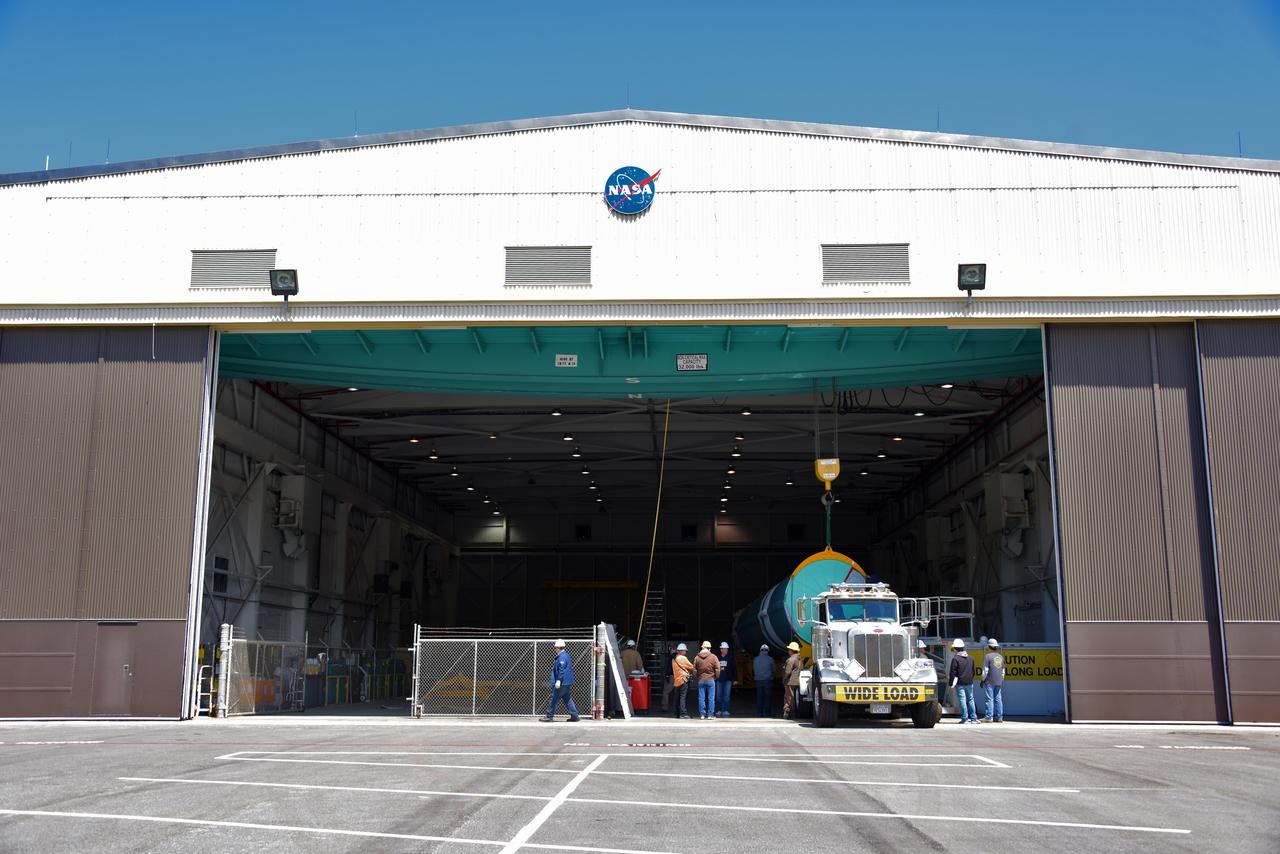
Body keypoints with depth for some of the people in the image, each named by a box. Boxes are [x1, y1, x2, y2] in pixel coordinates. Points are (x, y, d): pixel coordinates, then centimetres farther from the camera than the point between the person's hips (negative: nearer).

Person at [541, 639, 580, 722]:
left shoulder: (562, 657, -16)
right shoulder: (565, 655, 16)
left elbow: (561, 670, -23)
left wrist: (558, 681, -26)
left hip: (563, 683, -10)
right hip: (567, 682, 10)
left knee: (555, 699, -3)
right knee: (567, 699, 12)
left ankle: (549, 716, 2)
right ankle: (574, 716, 10)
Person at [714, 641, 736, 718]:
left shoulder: (731, 658, 2)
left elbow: (734, 668, 3)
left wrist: (735, 679, -1)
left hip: (728, 680, -2)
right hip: (719, 679, 2)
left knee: (726, 696, -3)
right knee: (719, 696, 6)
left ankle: (725, 711, 1)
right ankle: (719, 711, 13)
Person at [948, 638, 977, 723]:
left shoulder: (955, 659, -10)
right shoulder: (970, 658, 11)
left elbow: (953, 672, -11)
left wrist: (951, 683, -4)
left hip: (960, 683, -6)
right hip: (969, 683, 6)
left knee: (962, 700, -3)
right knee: (970, 700, 13)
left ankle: (965, 719, -5)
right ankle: (973, 718, 13)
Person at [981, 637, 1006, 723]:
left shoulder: (987, 656, -8)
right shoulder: (1001, 657, 12)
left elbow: (985, 670, -11)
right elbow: (1003, 670, 18)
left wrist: (982, 680, -3)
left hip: (989, 681, -6)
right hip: (999, 682, 6)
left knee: (990, 699, -6)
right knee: (998, 699, 7)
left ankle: (989, 717, -7)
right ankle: (999, 717, 7)